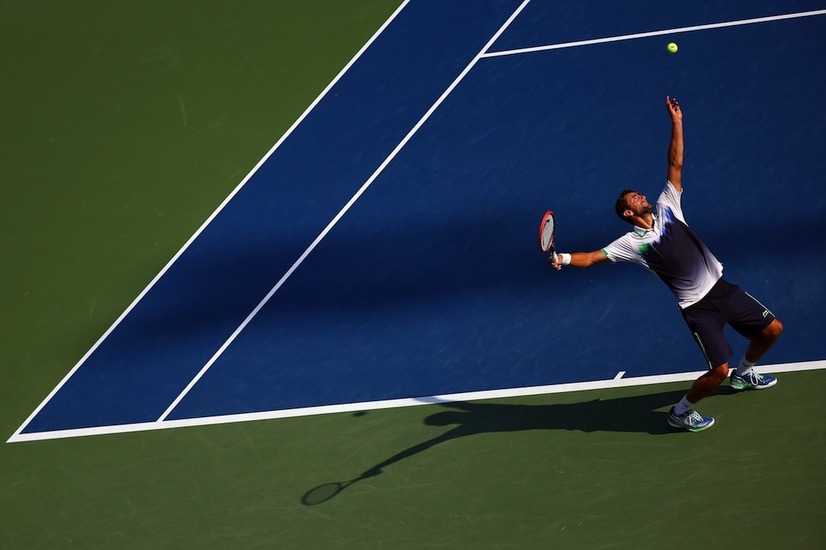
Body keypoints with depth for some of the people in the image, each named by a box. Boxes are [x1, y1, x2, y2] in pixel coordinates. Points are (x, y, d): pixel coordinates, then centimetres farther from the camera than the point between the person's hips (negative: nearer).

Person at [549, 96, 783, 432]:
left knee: (772, 330, 13)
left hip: (721, 287, 6)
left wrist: (676, 123, -4)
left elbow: (675, 164, 2)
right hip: (698, 306, -6)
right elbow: (592, 258, -15)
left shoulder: (666, 208, 2)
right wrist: (563, 258, -34)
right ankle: (681, 413, 10)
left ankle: (744, 375, 42)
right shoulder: (632, 243, -10)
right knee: (719, 370, -15)